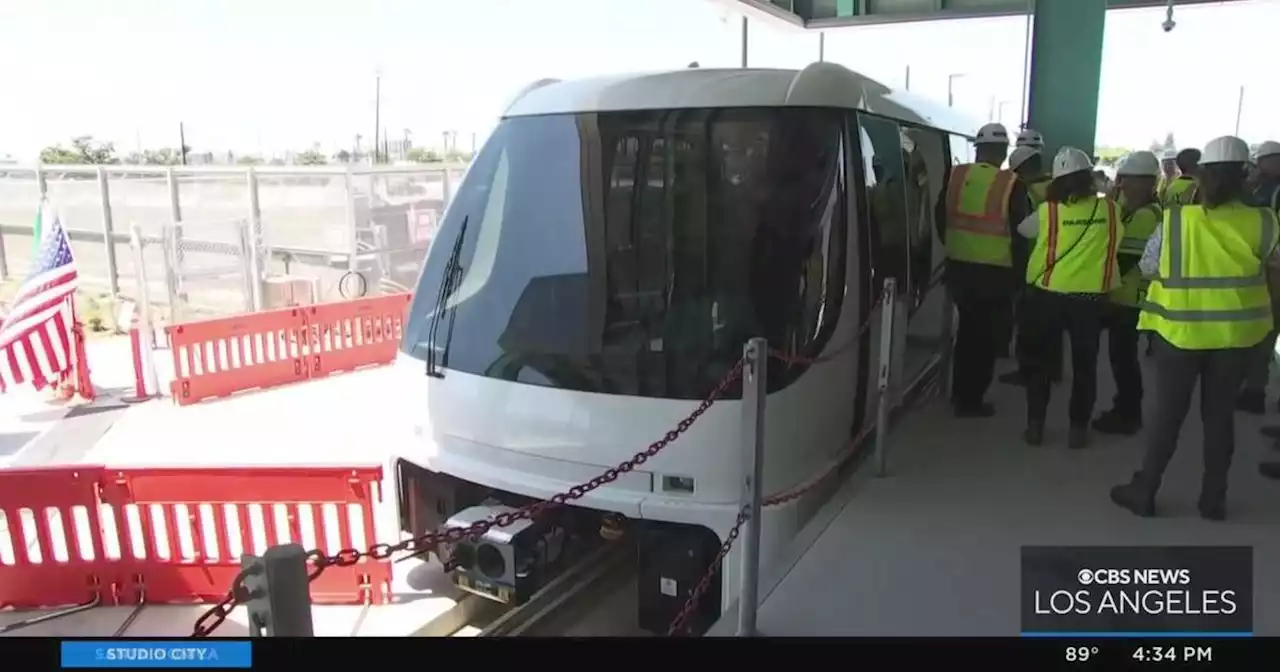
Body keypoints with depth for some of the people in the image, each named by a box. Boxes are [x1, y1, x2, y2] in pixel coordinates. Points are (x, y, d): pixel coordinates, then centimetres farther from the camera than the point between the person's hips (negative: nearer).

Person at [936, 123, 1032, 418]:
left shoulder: (955, 176, 0)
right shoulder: (1011, 185, -11)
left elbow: (940, 218, 8)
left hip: (958, 265, 4)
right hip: (995, 270, -4)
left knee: (967, 326, 20)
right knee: (985, 333, 7)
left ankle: (960, 392, 28)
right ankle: (971, 399, 12)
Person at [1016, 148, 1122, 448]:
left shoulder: (1047, 211, -10)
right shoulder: (1110, 210, -4)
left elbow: (1022, 229, 6)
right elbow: (1116, 241, 8)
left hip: (1048, 294, -1)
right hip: (1091, 297, 1)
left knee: (1038, 360, 13)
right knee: (1084, 365, 12)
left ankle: (1035, 425, 14)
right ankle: (1078, 428, 16)